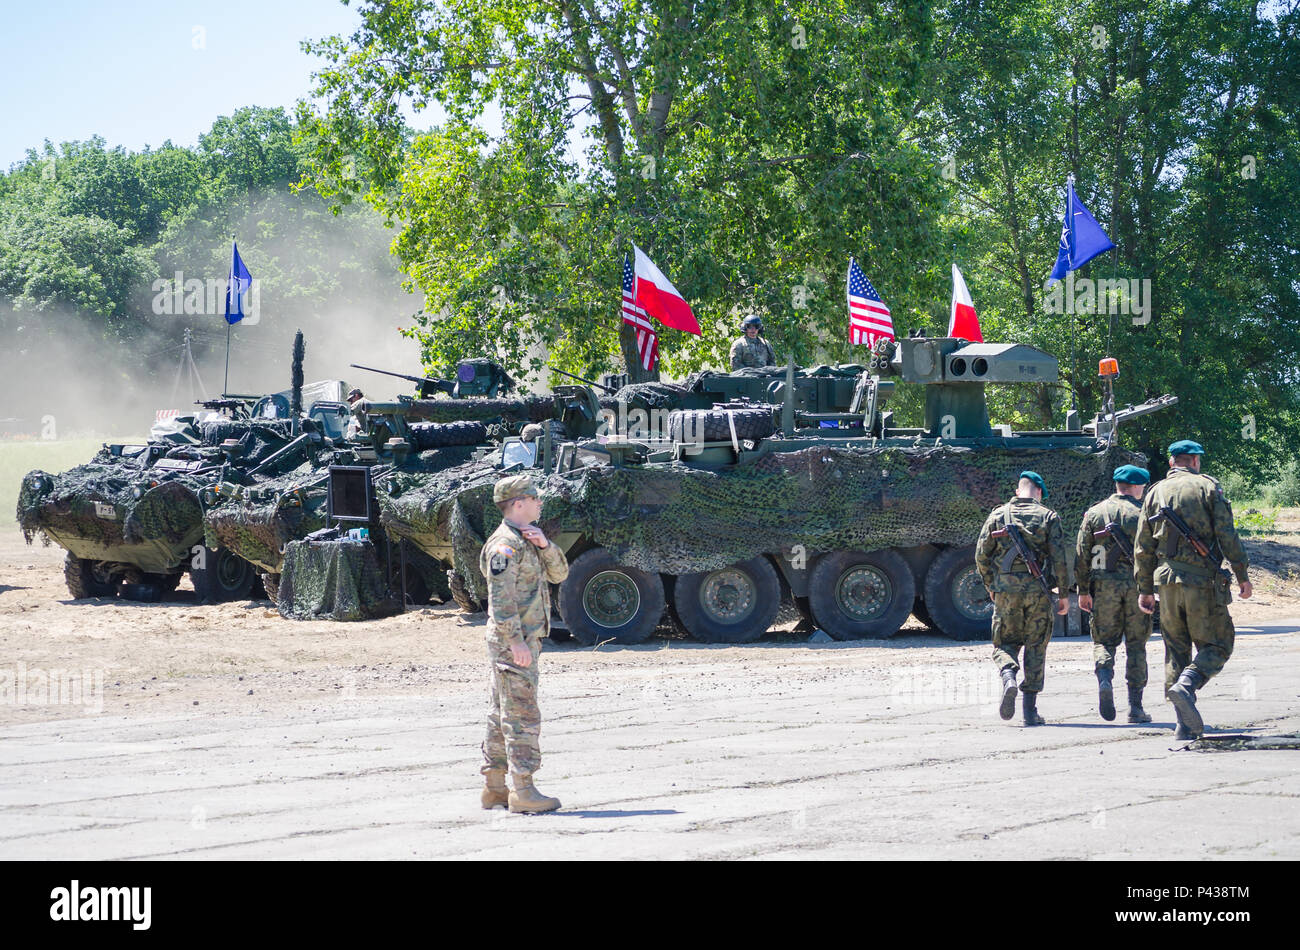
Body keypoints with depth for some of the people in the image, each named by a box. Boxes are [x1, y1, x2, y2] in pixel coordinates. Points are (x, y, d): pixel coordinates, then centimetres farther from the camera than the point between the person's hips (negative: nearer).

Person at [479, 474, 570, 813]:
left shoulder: (526, 540, 16)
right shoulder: (505, 544, -15)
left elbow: (559, 573, 13)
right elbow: (501, 598, -21)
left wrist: (545, 546, -4)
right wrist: (516, 642, -25)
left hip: (522, 639, 10)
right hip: (513, 639, -10)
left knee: (501, 716, 11)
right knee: (522, 717, -9)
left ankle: (494, 788, 16)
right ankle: (523, 790, -9)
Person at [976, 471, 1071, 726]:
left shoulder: (998, 515, 6)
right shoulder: (1048, 516, 2)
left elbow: (981, 554, 5)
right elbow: (1059, 557, -4)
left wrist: (990, 586, 18)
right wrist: (1063, 593, 2)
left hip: (1006, 589, 1)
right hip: (1039, 590, -1)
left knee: (1004, 643, 13)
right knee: (1036, 647, 8)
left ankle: (1008, 677, -20)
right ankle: (1030, 710, 4)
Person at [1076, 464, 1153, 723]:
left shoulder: (1094, 513, 6)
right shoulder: (1143, 513, 0)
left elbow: (1082, 554, 3)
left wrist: (1083, 591, 7)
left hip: (1105, 586, 1)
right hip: (1137, 585, -1)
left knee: (1104, 640, 10)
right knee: (1136, 645, 7)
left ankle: (1105, 680, -20)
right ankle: (1135, 707, 5)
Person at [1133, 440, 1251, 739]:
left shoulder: (1155, 493, 11)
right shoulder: (1208, 487, 0)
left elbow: (1143, 547, 11)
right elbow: (1227, 535, -6)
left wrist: (1145, 589, 16)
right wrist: (1242, 574, 0)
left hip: (1166, 581, 4)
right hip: (1202, 580, -4)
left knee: (1176, 650, 9)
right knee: (1218, 644, 4)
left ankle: (1186, 725, 6)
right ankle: (1185, 685, -22)